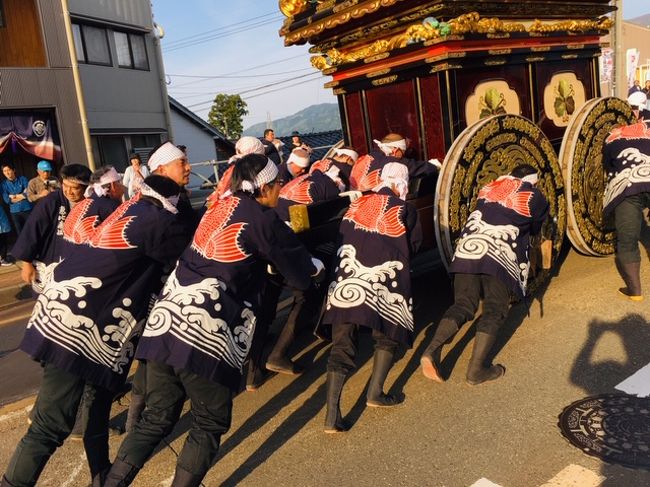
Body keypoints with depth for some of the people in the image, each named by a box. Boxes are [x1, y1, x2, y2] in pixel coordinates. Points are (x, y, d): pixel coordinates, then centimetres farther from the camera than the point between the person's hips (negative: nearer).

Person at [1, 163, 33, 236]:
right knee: (20, 233, 11)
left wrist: (14, 196, -7)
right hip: (14, 212, 2)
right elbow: (7, 200, -7)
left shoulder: (23, 179, -2)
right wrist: (22, 195, -7)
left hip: (27, 209, -2)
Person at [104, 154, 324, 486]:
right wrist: (316, 266, 28)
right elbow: (302, 274, 6)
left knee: (157, 419, 18)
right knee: (210, 424, 13)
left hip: (164, 321, 7)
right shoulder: (264, 221, -3)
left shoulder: (221, 206, 15)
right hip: (205, 336, -7)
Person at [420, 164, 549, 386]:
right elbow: (536, 230, 31)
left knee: (463, 304, 8)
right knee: (494, 310, 5)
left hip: (466, 249, 4)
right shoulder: (534, 197, 18)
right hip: (499, 255, -4)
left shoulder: (488, 188, 26)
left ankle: (432, 350, -10)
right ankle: (476, 370, 1)